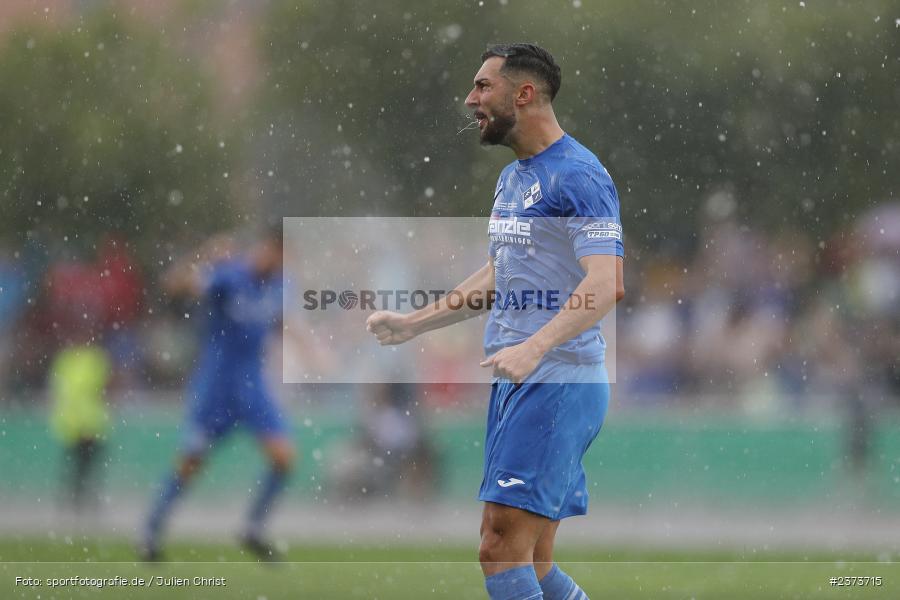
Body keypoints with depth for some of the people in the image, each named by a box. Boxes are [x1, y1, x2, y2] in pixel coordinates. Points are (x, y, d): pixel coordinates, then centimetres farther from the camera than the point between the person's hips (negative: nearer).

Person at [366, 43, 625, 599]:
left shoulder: (578, 175, -12)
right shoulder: (513, 179, 19)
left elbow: (606, 284, -23)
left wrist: (533, 346, -34)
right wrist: (411, 324, 25)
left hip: (559, 381, -10)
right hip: (515, 383, 10)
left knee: (503, 551, -16)